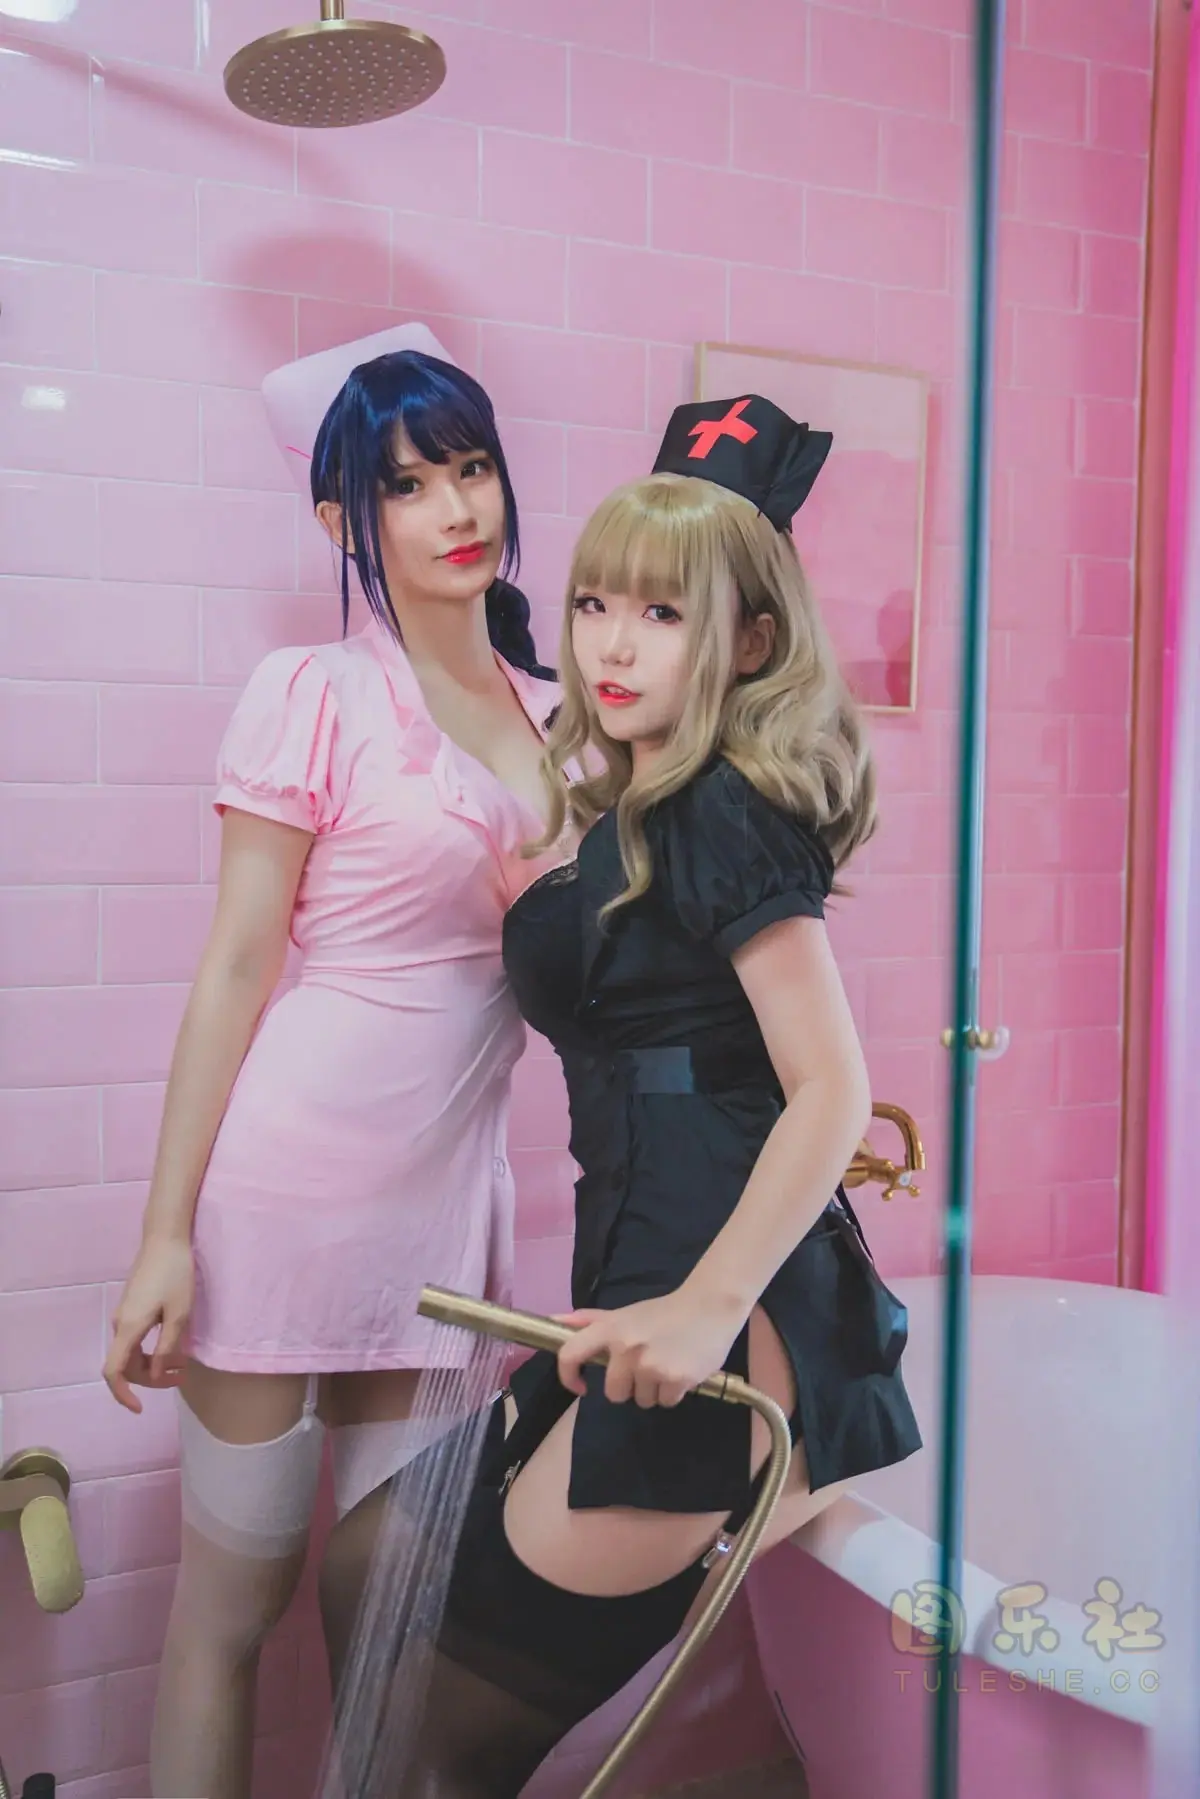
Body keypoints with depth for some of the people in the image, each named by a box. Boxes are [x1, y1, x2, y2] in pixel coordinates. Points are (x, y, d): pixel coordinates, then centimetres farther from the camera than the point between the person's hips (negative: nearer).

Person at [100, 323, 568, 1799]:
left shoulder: (550, 711, 9)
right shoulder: (312, 696, -7)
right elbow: (236, 967, -8)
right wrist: (167, 1233, -11)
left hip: (444, 1182, 5)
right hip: (288, 1176, -5)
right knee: (231, 1601, 6)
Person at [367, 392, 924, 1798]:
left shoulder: (725, 816, -14)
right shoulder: (638, 812, 14)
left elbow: (834, 1090, -19)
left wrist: (709, 1302, -24)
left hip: (726, 1304, -9)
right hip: (658, 1266, 10)